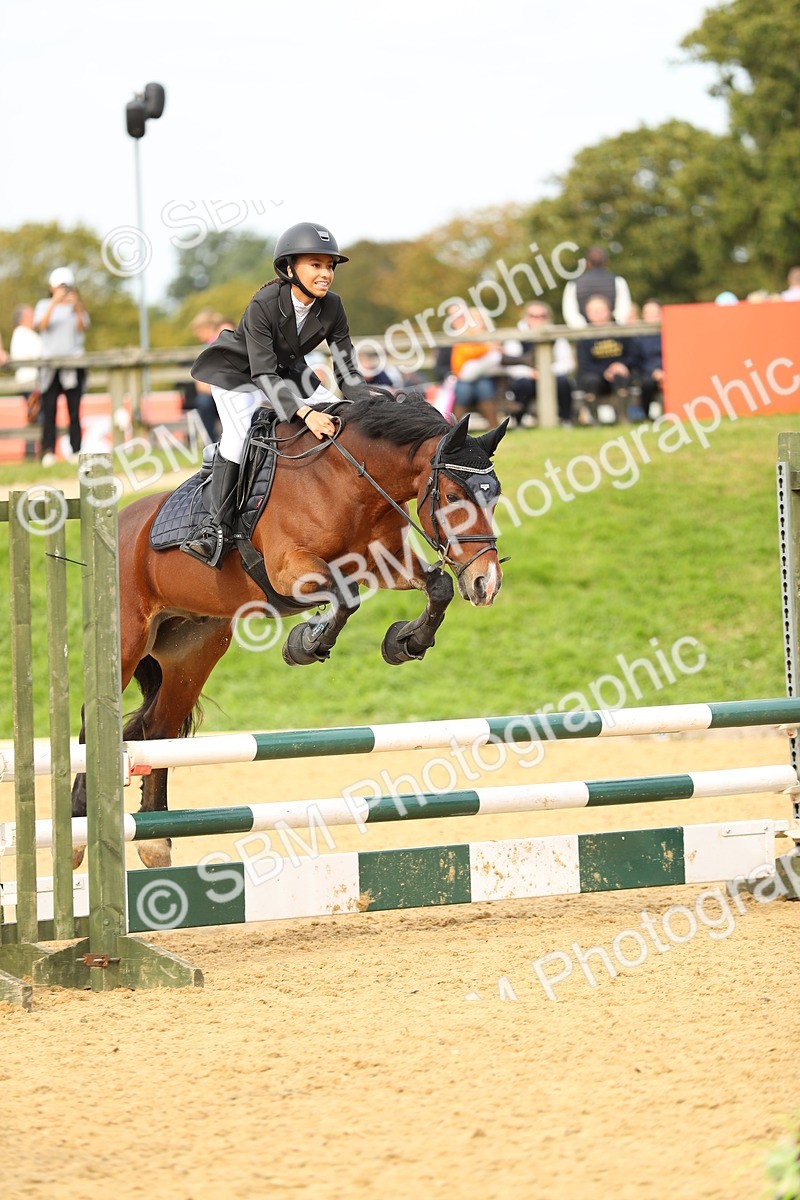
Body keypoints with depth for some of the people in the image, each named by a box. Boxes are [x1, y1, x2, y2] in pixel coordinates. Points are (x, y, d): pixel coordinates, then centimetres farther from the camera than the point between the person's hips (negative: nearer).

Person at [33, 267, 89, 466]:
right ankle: (48, 452, -10)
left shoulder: (76, 306, 13)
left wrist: (77, 307, -16)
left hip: (73, 363, 1)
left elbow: (83, 328, -2)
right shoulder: (44, 305, 11)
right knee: (49, 410, -8)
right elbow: (41, 325, -7)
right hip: (49, 364, -1)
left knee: (75, 410, -3)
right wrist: (55, 302, -16)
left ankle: (76, 452, -2)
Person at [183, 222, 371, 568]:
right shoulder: (263, 306, -32)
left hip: (288, 372, 6)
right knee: (238, 435, -29)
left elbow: (346, 371, -11)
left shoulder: (332, 308, -17)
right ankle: (217, 525, -25)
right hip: (239, 372, -6)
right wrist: (305, 413, -50)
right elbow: (264, 375, -37)